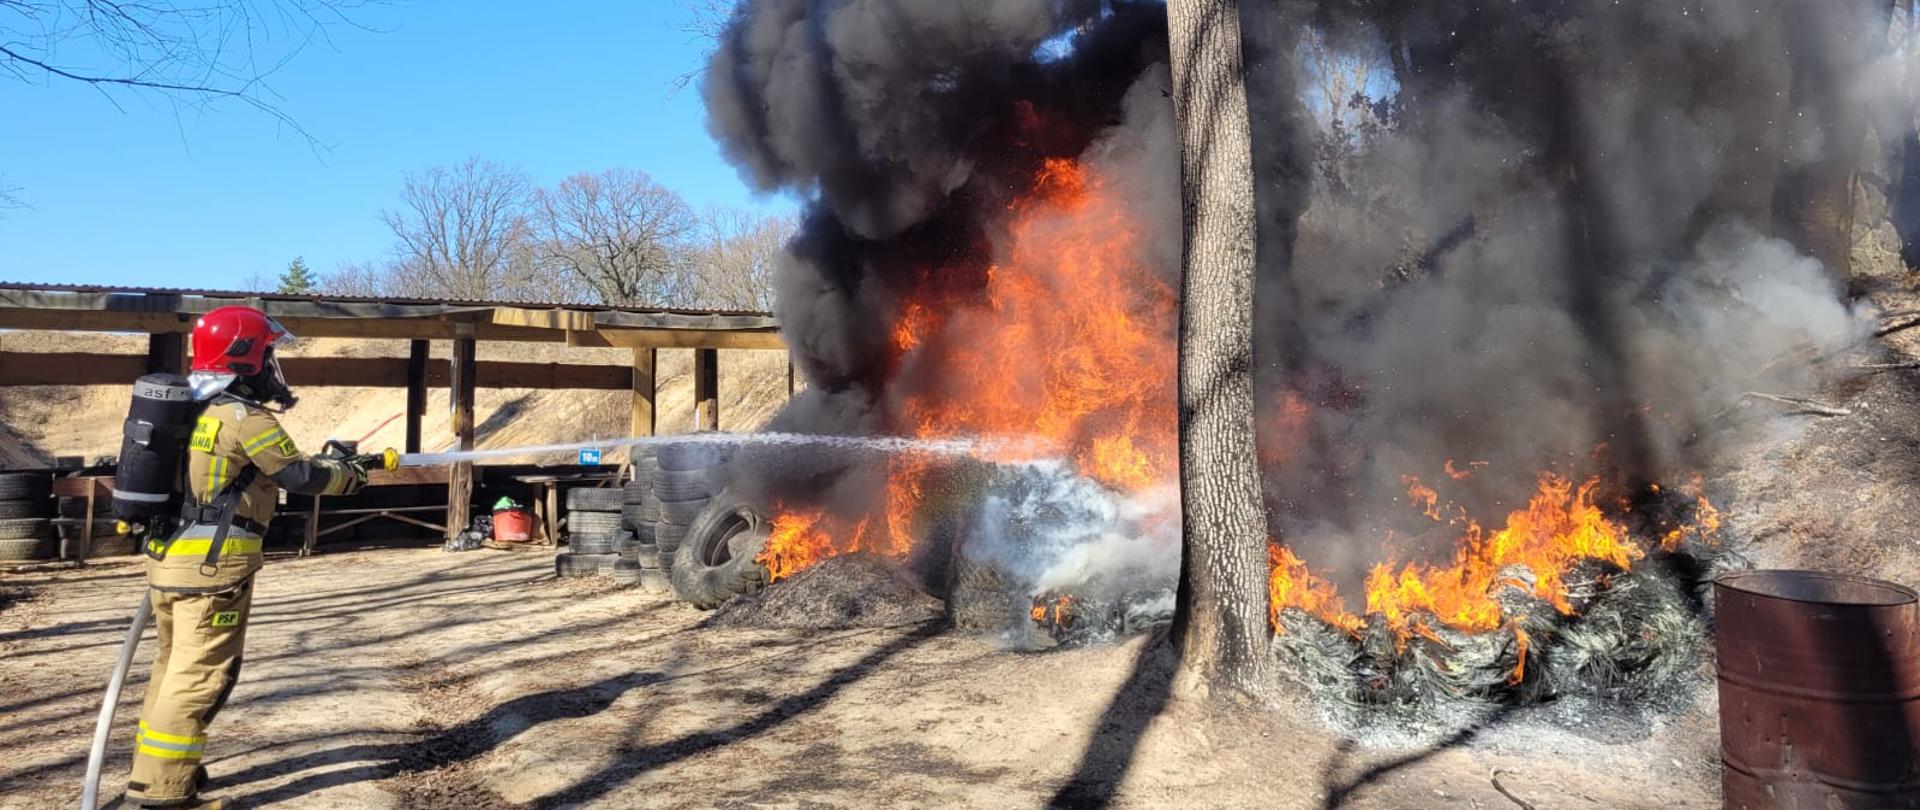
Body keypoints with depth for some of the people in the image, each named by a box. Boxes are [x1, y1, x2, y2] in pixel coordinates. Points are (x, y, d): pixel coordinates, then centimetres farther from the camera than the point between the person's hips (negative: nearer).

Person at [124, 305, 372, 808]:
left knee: (174, 666, 18)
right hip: (213, 563, -9)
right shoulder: (244, 417, -14)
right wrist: (348, 475, 8)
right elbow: (301, 476, -10)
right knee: (199, 675, -4)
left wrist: (326, 462, 24)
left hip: (168, 557, 9)